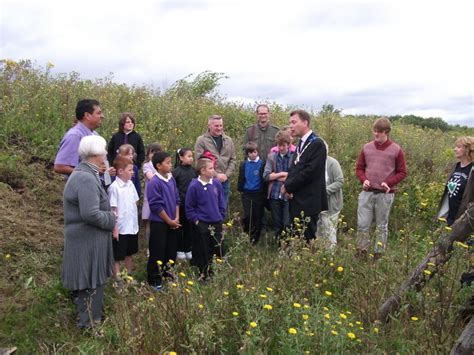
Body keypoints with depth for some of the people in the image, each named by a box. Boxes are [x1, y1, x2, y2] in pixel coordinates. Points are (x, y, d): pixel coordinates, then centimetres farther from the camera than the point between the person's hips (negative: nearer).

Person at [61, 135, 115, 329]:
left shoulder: (84, 174, 9)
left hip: (87, 238, 11)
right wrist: (111, 219, -15)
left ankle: (88, 317, 40)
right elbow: (91, 214, -30)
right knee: (91, 283, 4)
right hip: (88, 241, -11)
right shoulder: (86, 178, -25)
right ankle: (90, 323, 20)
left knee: (90, 281, 23)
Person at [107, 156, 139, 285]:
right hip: (120, 228, -7)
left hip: (132, 227, 7)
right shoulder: (114, 187, -17)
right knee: (117, 256, 8)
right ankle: (118, 280, 19)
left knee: (129, 253, 21)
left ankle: (129, 276, 35)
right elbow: (113, 210, -15)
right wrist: (115, 229, -15)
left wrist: (135, 223, 11)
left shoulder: (130, 184, 3)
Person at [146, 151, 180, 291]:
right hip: (159, 223, -7)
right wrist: (169, 221, -12)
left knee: (171, 249, 17)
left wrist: (176, 218, 1)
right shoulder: (154, 183, -18)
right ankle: (154, 280, 15)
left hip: (172, 223, 7)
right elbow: (156, 206, -18)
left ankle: (166, 272, 35)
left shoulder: (171, 179, 3)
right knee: (157, 252, 2)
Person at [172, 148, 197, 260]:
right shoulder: (177, 171, -10)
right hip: (180, 203, -4)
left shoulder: (193, 170, 4)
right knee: (180, 226, 8)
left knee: (189, 227, 11)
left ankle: (188, 249, 23)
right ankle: (179, 250, 20)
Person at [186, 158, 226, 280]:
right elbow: (189, 207, -6)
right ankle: (203, 274, 24)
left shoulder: (216, 183, -1)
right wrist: (196, 220, -10)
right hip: (201, 224, -4)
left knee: (219, 250, 11)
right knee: (203, 252, 8)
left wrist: (221, 217, 6)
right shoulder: (194, 186, -13)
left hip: (216, 223, 4)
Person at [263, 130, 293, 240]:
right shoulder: (272, 156, 6)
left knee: (288, 225, -4)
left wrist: (276, 176, -7)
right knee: (277, 225, 14)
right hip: (274, 195, 3)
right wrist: (282, 174, -10)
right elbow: (266, 175, -2)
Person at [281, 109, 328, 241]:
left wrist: (288, 186, -12)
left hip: (308, 202, -8)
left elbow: (310, 171, -19)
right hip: (296, 200, 8)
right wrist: (287, 185, -3)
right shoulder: (301, 144, 16)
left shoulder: (317, 143, -11)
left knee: (307, 239, -3)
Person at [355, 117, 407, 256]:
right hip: (367, 192, 2)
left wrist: (388, 183, -13)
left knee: (382, 225, 7)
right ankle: (361, 253, 12)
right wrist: (364, 180, -6)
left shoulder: (396, 150, -2)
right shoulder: (367, 148, 5)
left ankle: (379, 255, 17)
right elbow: (359, 168, 14)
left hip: (385, 194, -2)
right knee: (362, 224, 1)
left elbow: (402, 172, 3)